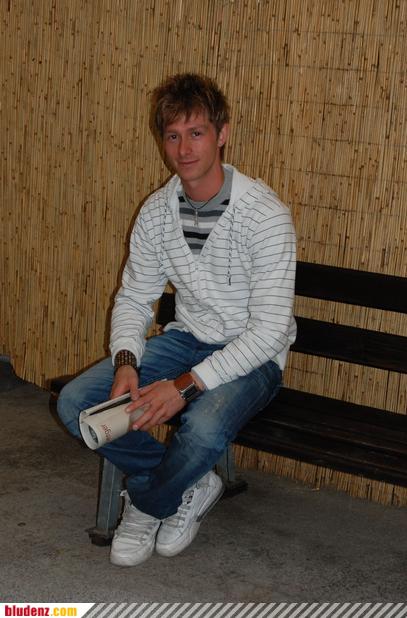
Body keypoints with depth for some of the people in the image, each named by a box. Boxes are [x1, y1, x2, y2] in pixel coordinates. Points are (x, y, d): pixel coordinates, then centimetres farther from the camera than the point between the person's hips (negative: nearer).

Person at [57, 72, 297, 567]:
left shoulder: (265, 214, -21)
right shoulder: (157, 211, -1)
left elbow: (270, 328, -24)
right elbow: (134, 297, 6)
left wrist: (187, 385, -30)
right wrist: (126, 363, -15)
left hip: (251, 357, -5)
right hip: (186, 339, 6)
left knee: (204, 428, -37)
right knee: (75, 403, -12)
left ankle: (146, 504, -1)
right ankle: (187, 487, 2)